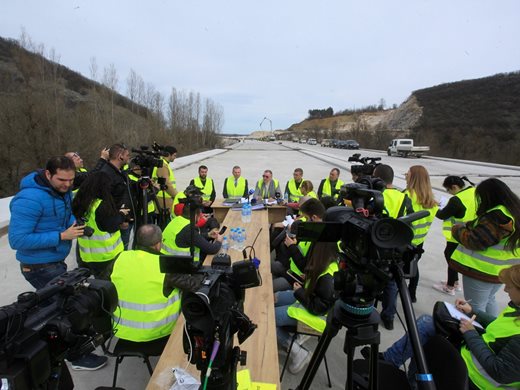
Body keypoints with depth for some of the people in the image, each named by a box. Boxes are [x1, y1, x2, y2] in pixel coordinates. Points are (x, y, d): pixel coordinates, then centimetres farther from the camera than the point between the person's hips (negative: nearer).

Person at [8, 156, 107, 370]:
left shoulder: (62, 190, -1)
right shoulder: (30, 199, -27)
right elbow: (17, 240, -28)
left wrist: (73, 224, -8)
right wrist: (61, 236, -28)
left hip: (56, 262, 8)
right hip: (40, 267, -8)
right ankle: (78, 356, 22)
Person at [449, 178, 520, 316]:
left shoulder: (497, 216, -27)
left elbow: (474, 241, -25)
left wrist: (457, 229, -9)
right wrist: (468, 226, 1)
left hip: (481, 270, -9)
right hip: (499, 270, 9)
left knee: (476, 307, 8)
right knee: (488, 301, 28)